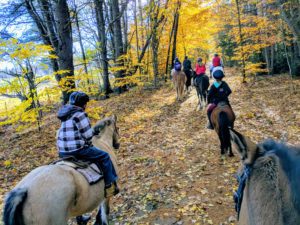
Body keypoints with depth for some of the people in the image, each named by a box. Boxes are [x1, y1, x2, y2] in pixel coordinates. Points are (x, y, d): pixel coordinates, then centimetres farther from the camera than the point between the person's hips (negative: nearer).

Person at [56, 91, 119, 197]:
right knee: (104, 156, 3)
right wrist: (88, 144, 8)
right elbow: (87, 135, -14)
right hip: (77, 150, -9)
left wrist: (93, 131, 19)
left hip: (63, 152, 9)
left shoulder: (65, 115, 15)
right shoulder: (80, 114, -13)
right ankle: (109, 185, 9)